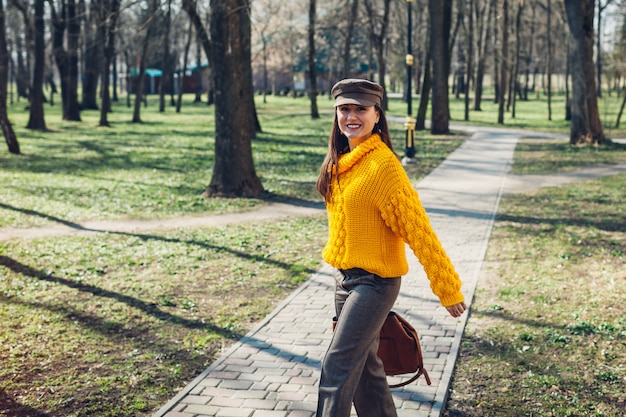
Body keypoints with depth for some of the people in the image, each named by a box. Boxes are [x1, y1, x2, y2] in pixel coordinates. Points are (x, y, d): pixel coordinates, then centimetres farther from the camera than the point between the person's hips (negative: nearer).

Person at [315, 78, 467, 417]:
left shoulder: (383, 165, -19)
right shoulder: (341, 161, 6)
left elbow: (418, 230, -18)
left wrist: (448, 289, -14)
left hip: (373, 281, -8)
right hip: (345, 276, 8)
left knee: (337, 367, -9)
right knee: (364, 366, 17)